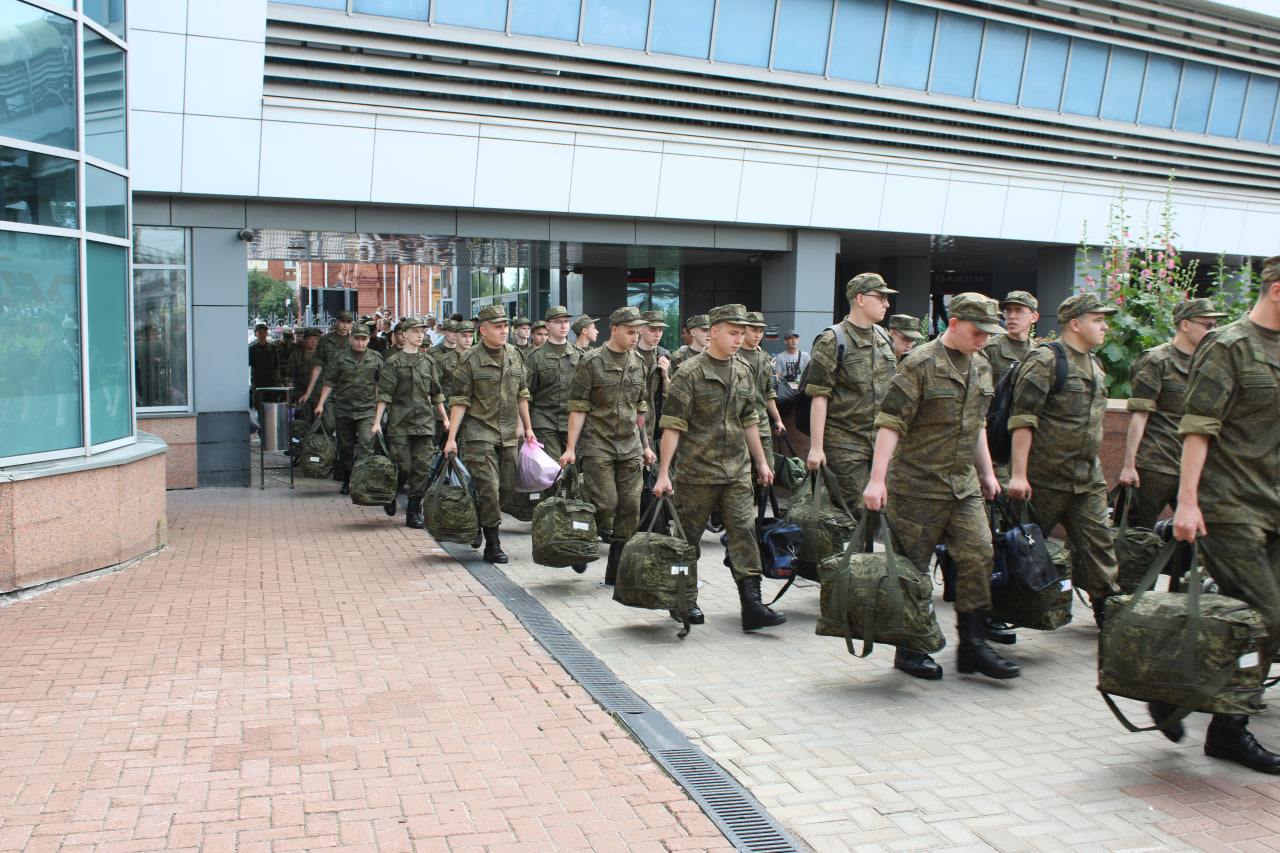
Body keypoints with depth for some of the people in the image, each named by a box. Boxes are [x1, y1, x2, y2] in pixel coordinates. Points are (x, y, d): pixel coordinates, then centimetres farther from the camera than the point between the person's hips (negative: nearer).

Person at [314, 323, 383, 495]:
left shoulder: (376, 359, 3)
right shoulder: (339, 359, 2)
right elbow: (330, 383, 5)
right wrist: (321, 404, 0)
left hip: (367, 409, -1)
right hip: (343, 409, 1)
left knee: (366, 442, -18)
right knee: (345, 447, 10)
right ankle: (346, 481, 24)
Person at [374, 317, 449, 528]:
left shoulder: (428, 361, 12)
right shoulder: (394, 362, -1)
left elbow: (437, 393, 18)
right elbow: (384, 394, -4)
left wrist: (444, 418, 18)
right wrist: (377, 421, -10)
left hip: (425, 421, 4)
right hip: (400, 422, -4)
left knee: (422, 466, -1)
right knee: (403, 467, -4)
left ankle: (415, 511, 6)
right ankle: (390, 495, 26)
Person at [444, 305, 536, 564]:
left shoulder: (514, 356, 9)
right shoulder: (470, 360, -6)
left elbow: (521, 395, 18)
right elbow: (459, 401, -7)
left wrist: (528, 428, 18)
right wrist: (451, 438, -12)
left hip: (508, 434, 5)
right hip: (480, 433, -5)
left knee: (507, 486, 6)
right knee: (489, 487, -8)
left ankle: (481, 522, 30)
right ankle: (492, 545, 1)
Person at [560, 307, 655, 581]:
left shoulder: (637, 363, 11)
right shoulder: (591, 361, -5)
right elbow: (578, 408, -7)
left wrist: (645, 445, 18)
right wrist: (571, 448, -12)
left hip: (629, 446, 5)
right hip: (597, 445, -5)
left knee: (630, 507, 1)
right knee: (605, 503, -13)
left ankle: (615, 572, 10)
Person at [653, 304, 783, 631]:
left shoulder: (742, 372, 10)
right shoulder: (689, 373, -10)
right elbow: (673, 426, -12)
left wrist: (762, 462, 18)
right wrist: (663, 473, -15)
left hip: (737, 470, 5)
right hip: (697, 470, -5)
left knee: (744, 531, -3)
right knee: (688, 536, 7)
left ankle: (752, 607, -3)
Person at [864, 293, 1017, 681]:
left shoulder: (981, 368, 12)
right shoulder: (920, 365, -12)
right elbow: (890, 423, -16)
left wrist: (987, 472, 24)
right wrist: (877, 479, -22)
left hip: (965, 486, 7)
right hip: (917, 485, -7)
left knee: (978, 555, 0)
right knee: (913, 568, 2)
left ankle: (972, 646, 11)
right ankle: (909, 650, 16)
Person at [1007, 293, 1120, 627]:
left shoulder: (1094, 366, 16)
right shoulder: (1046, 361, -12)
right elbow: (1022, 421, -17)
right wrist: (1018, 473, -21)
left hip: (1088, 480, 7)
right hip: (1045, 478, -7)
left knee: (1098, 542, 5)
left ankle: (1106, 606, 16)